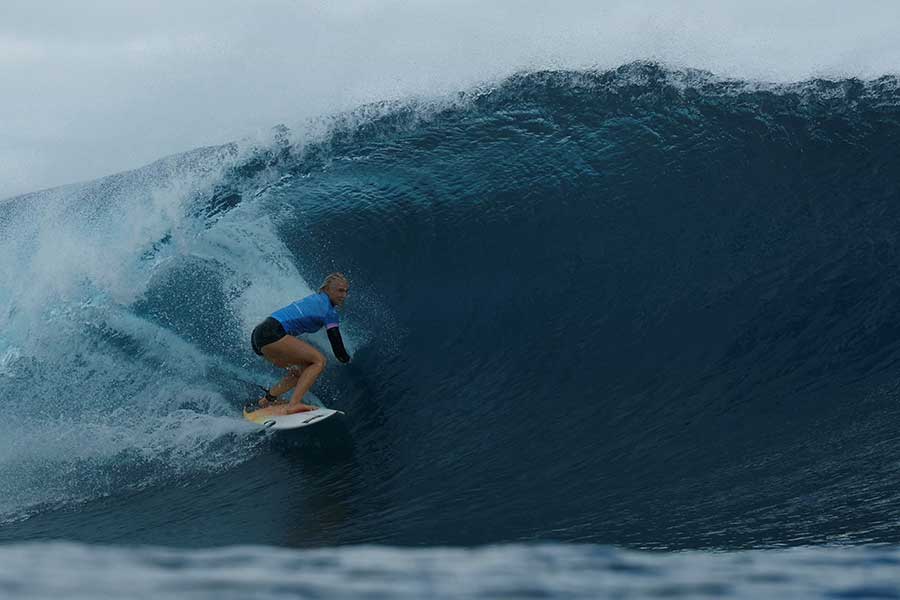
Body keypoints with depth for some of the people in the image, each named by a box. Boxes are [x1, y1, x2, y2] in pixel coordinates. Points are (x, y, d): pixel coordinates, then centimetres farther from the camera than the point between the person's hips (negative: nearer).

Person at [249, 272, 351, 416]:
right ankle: (292, 405, -26)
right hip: (271, 334, -10)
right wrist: (348, 360, 17)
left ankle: (266, 401, 14)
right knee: (319, 361, -13)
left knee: (305, 368, 18)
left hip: (258, 335, 10)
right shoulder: (329, 311, -3)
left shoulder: (315, 299, 23)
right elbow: (338, 350, -4)